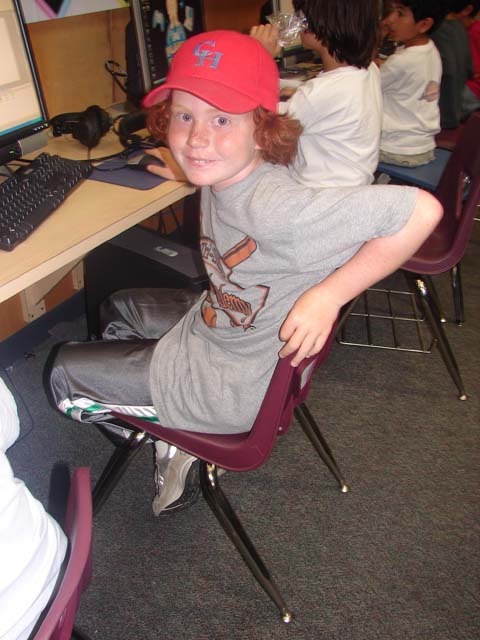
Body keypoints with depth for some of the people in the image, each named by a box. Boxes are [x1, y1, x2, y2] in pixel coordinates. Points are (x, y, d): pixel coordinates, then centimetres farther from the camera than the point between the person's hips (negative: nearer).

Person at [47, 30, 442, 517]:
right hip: (210, 324, 8)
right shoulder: (223, 175, -11)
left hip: (233, 385, -8)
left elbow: (422, 209, -41)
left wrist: (328, 295, -37)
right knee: (117, 310, 30)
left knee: (62, 374, 5)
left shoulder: (274, 207, -38)